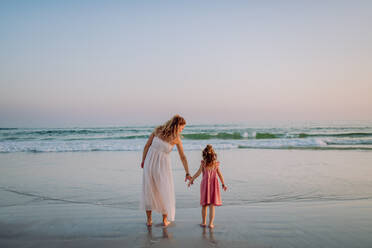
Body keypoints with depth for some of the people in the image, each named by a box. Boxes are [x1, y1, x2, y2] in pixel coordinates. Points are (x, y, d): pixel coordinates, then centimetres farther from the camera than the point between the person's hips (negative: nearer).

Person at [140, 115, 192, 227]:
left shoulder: (158, 130, 0)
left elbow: (146, 146, 0)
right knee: (165, 192, 16)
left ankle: (149, 220, 19)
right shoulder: (177, 139, -5)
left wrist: (143, 160, 10)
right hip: (162, 166, -2)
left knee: (148, 190, 16)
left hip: (149, 162, 3)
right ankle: (165, 220, 21)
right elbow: (183, 157, -3)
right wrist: (187, 174, 1)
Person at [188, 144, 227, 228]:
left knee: (204, 205, 13)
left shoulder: (203, 163, -6)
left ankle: (204, 222, 24)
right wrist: (223, 184, 18)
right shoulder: (216, 164, 0)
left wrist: (191, 180, 5)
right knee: (212, 206, 4)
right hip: (214, 184, 0)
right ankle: (211, 223, 2)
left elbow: (198, 173, -9)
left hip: (205, 184, 0)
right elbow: (220, 175, 7)